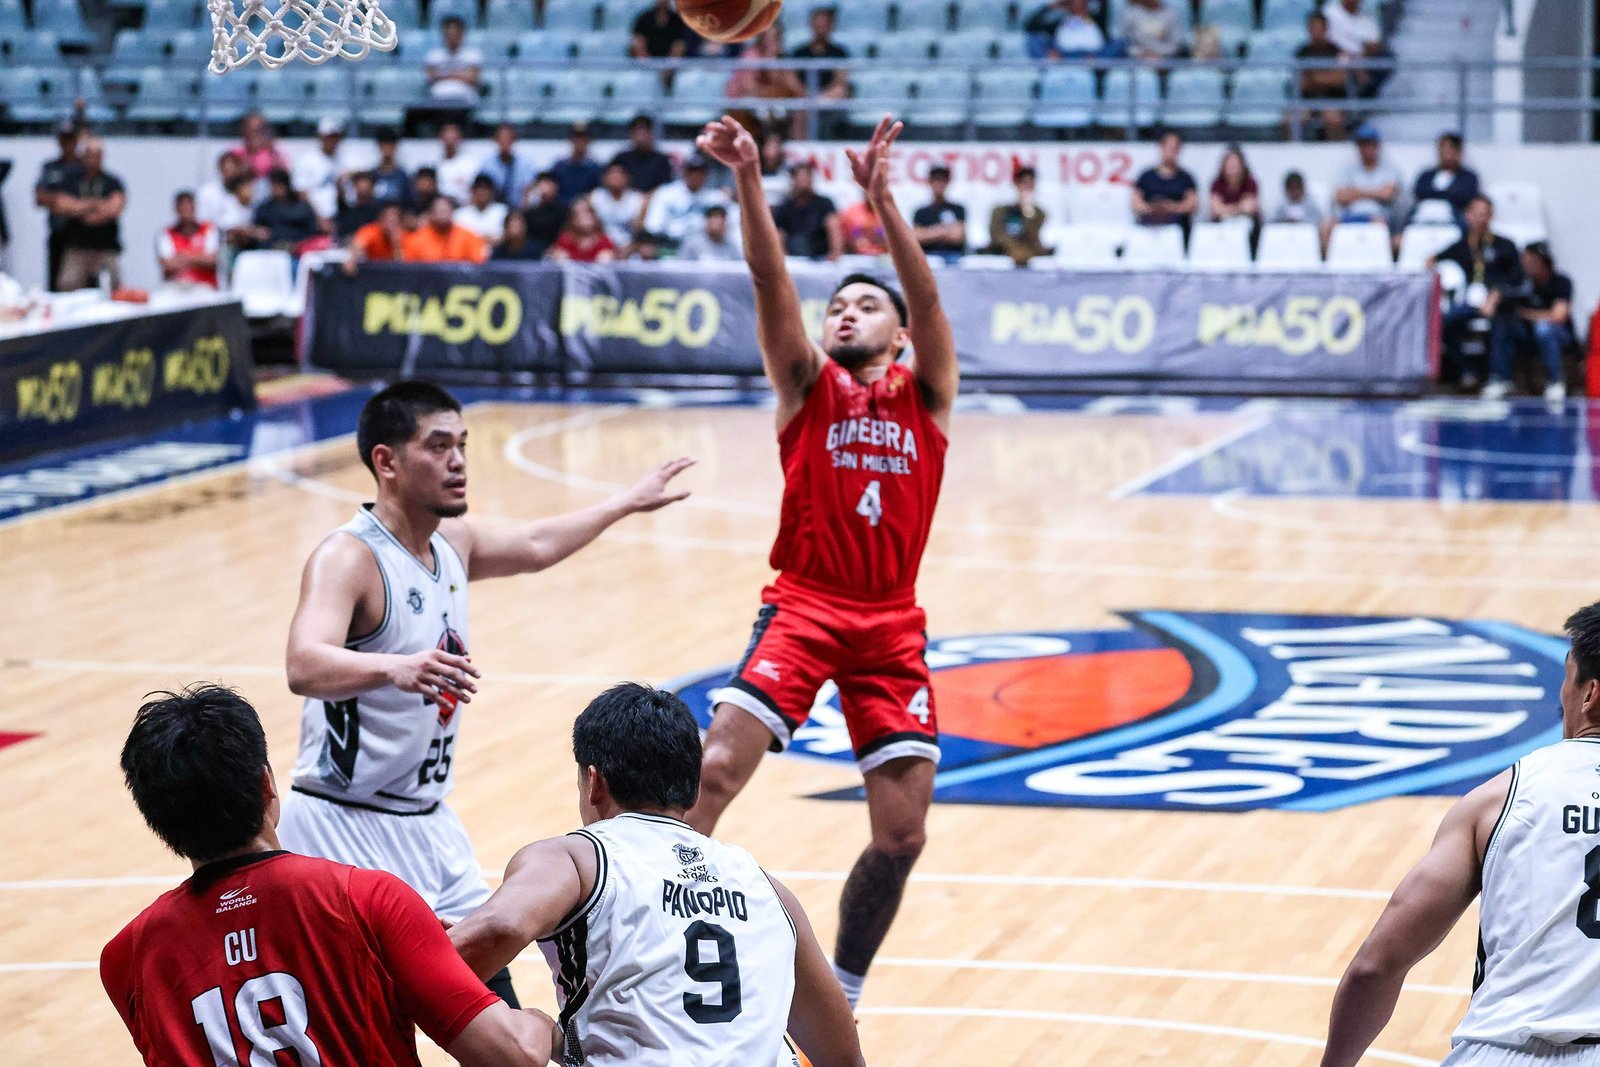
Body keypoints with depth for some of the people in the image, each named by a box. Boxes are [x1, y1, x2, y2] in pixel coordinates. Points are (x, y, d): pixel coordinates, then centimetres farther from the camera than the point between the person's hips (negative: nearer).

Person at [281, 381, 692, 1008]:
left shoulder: (453, 543, 7)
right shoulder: (348, 557, -20)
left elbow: (533, 546, 29)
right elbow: (304, 667, -38)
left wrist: (628, 502, 39)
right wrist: (396, 667, -56)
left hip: (427, 822, 9)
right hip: (343, 828, -9)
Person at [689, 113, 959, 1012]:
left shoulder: (926, 394, 7)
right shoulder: (807, 385, 7)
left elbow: (928, 294, -10)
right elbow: (771, 279, -8)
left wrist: (882, 198, -25)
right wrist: (749, 182, -23)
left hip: (892, 623, 1)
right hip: (804, 603, -1)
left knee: (903, 832, 0)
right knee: (716, 771, -20)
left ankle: (839, 993, 20)